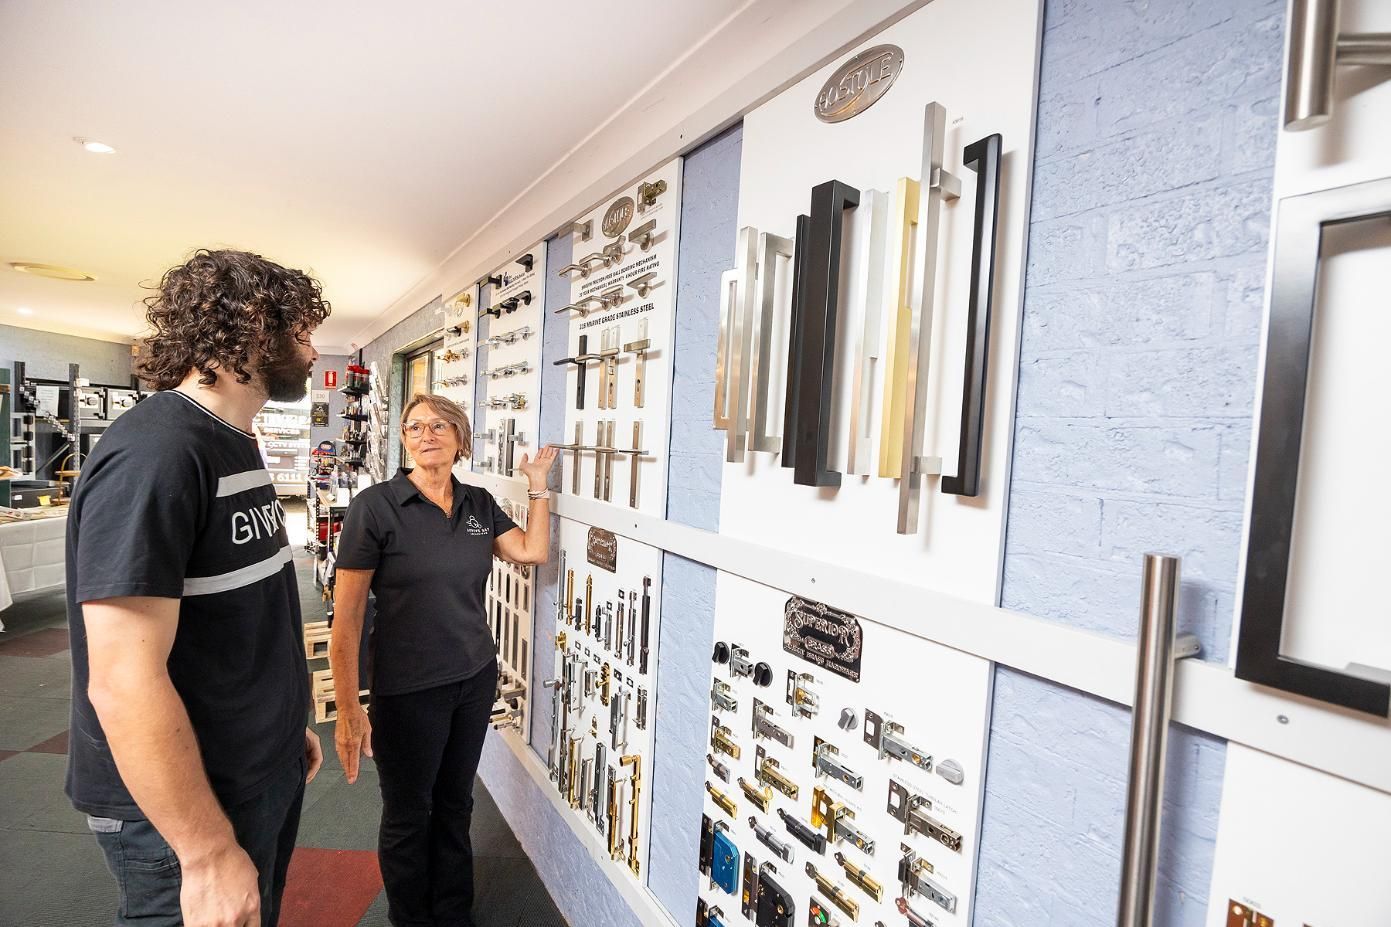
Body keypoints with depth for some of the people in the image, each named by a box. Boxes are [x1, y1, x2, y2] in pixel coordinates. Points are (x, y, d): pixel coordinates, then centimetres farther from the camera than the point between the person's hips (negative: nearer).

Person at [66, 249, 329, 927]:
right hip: (185, 810, -9)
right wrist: (210, 853, -22)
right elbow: (124, 682, -27)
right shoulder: (154, 454, -24)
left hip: (268, 774, 9)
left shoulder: (235, 444, 7)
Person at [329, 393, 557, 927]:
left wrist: (537, 485, 0)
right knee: (407, 817, 17)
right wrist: (348, 710, -14)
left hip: (476, 678, 4)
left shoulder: (479, 504, 2)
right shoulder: (376, 505, -14)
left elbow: (533, 551, 2)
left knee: (455, 807, 21)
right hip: (407, 690, -4)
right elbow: (346, 614, -13)